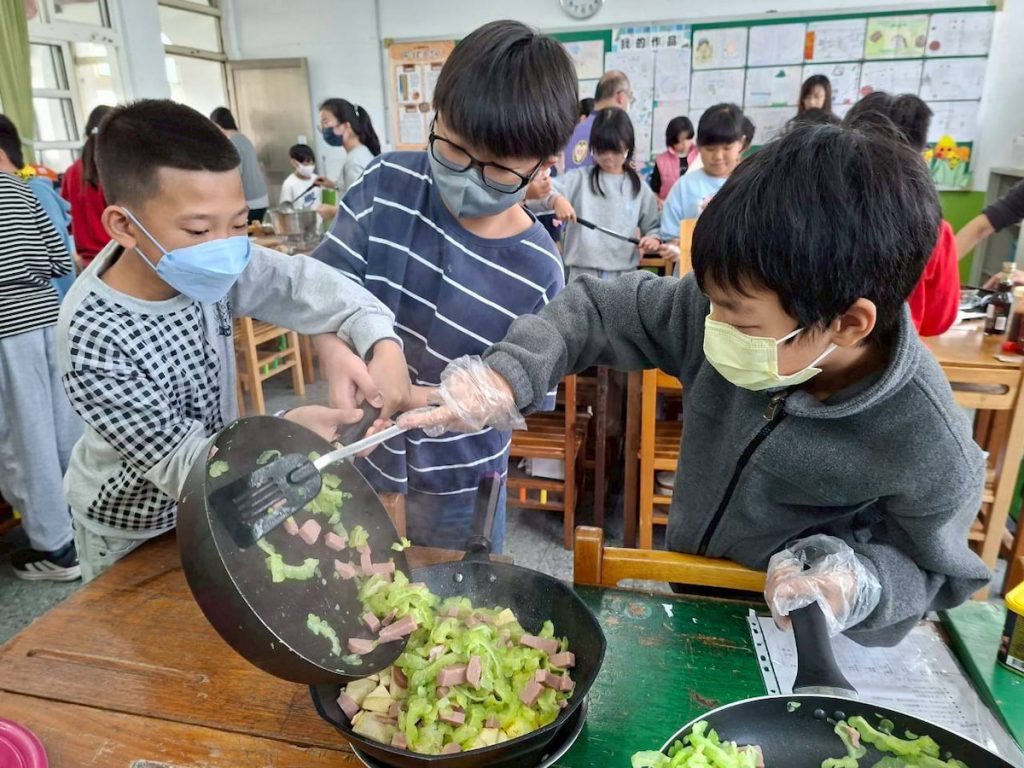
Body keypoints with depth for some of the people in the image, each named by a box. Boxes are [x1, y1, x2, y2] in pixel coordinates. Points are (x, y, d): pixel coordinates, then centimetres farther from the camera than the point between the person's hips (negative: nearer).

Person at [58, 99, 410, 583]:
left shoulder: (208, 263, -20)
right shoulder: (95, 346, -36)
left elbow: (300, 282, -16)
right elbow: (180, 465, -30)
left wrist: (382, 342, -34)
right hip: (131, 529, -5)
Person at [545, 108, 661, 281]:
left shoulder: (639, 188, 7)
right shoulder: (579, 179, 0)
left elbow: (653, 227, 14)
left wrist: (654, 239, -9)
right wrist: (555, 199, -32)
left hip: (624, 276, 2)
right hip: (583, 274, -2)